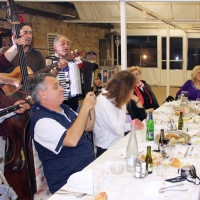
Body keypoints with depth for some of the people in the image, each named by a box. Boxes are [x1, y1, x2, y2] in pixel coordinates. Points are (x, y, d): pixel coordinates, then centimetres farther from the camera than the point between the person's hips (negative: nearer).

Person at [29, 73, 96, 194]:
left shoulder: (64, 108, 12)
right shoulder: (42, 120, -16)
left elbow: (88, 127, 18)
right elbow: (72, 140, -29)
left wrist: (91, 106, 0)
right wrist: (85, 108, -22)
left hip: (90, 167, 9)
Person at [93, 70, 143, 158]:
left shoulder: (112, 99, 8)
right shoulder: (103, 102, -23)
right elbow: (118, 130, -24)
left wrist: (131, 125, 2)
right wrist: (122, 106, -18)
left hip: (115, 145, 9)